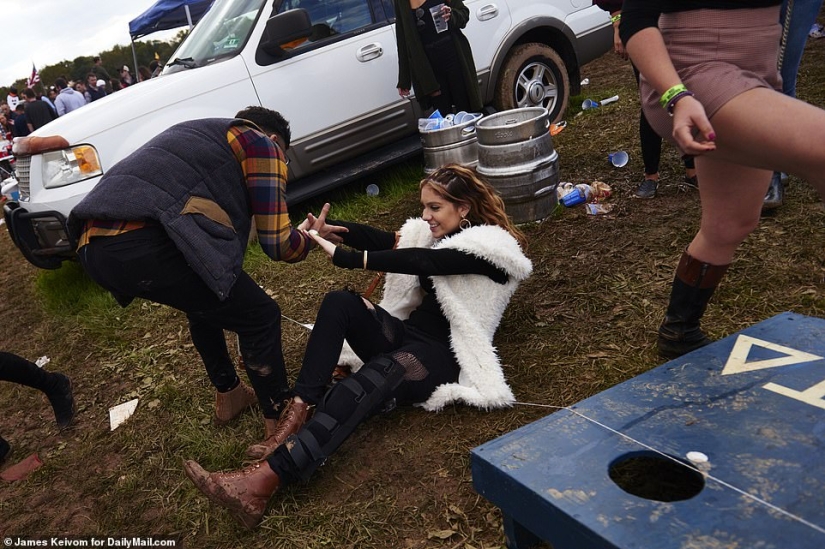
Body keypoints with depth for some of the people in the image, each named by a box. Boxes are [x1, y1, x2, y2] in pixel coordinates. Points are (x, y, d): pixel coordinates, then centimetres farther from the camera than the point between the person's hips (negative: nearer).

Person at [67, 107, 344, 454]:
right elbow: (278, 243, 4)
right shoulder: (263, 144, 11)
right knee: (259, 317, 7)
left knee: (205, 302, 32)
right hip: (146, 244, -9)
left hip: (92, 246, 9)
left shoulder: (201, 134, 35)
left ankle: (228, 396, 45)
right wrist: (309, 239, 25)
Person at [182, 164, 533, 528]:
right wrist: (327, 228, -12)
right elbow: (383, 240, 4)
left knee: (375, 377, -38)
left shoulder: (489, 247, -8)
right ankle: (297, 413, -31)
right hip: (406, 336, 8)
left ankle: (268, 478, -48)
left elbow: (418, 262, -23)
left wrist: (344, 258, -28)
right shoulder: (433, 233, 17)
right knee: (340, 302, -19)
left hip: (442, 356, -7)